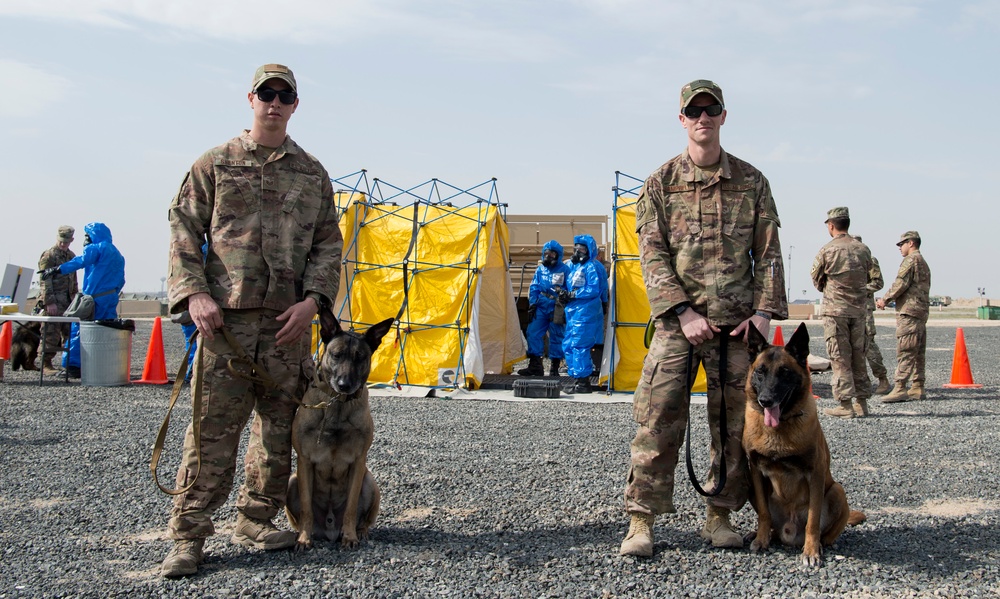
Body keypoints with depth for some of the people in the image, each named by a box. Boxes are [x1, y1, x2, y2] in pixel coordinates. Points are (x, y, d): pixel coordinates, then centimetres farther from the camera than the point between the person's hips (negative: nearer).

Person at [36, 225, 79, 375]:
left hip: (68, 301, 7)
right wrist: (49, 302, -19)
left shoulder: (71, 256, 18)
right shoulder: (48, 255, -6)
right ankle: (46, 364, -1)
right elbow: (45, 281, -12)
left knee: (70, 332, 7)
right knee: (51, 334, -7)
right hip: (53, 302, -7)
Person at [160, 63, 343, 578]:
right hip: (226, 316, -3)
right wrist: (193, 293, -8)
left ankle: (255, 521, 20)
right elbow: (183, 229, 6)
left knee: (279, 426, 6)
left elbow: (328, 243, 12)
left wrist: (314, 297, -3)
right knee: (213, 428, -5)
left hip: (289, 320, 3)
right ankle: (187, 534, 2)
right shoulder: (215, 163, 9)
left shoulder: (312, 173, 14)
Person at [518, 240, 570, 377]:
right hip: (541, 307, 4)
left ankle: (554, 368, 11)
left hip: (557, 309, -4)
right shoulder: (540, 269, 12)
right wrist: (532, 304, 4)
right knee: (533, 332, -4)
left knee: (556, 337, 1)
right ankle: (535, 365, 5)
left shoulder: (565, 270, -1)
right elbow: (534, 288, 14)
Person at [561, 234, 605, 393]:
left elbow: (594, 290, -19)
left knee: (579, 346, -9)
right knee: (568, 346, 10)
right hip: (573, 312, 10)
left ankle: (583, 382, -4)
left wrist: (572, 295, -16)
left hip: (585, 313, -10)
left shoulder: (591, 266, -9)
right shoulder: (573, 266, 18)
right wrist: (565, 294, 4)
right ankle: (578, 380, 18)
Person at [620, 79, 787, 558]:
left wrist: (765, 310, -3)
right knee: (657, 421, -6)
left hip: (737, 321, 2)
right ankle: (641, 520, 2)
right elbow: (652, 254, -2)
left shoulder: (751, 181, 10)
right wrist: (683, 312, -12)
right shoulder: (661, 183, 5)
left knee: (734, 423, 5)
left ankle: (720, 516, 19)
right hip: (677, 320, -2)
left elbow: (768, 252, 9)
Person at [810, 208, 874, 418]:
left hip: (835, 309, -4)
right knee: (858, 357, 12)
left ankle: (846, 405, -4)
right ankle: (861, 403, 15)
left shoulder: (826, 251, -9)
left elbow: (816, 280, 2)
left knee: (840, 358, -2)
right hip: (859, 310, 5)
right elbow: (867, 278, 13)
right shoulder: (863, 249, 4)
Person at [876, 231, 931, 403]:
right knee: (917, 353, 10)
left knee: (904, 351, -13)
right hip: (922, 311, 10)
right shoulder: (923, 263, 23)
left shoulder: (911, 260, -8)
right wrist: (889, 300, 16)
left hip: (909, 312, -10)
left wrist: (885, 299, -4)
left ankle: (900, 389, -17)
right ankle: (918, 388, 12)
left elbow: (901, 284, -16)